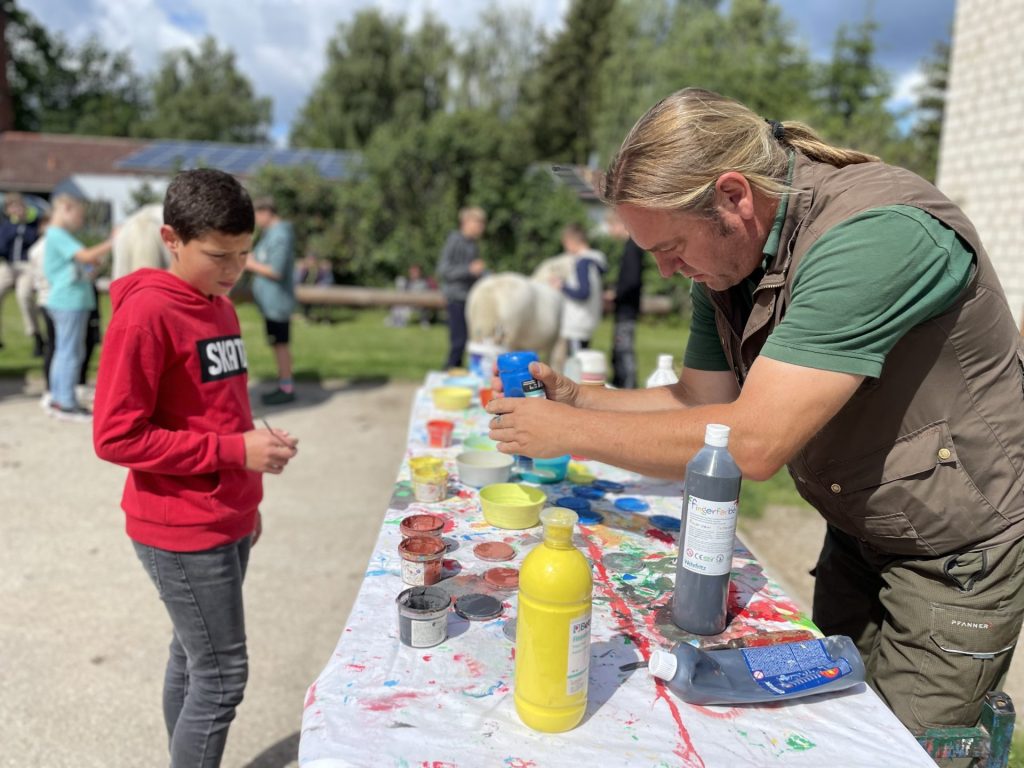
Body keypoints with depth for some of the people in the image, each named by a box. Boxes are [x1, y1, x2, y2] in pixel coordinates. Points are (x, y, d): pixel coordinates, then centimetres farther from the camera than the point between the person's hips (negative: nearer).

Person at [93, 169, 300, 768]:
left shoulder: (220, 307, 9)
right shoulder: (145, 313, -17)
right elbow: (116, 437, -19)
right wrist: (234, 451, -22)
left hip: (226, 524, 8)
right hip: (182, 533, -8)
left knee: (194, 660, 19)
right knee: (222, 676, 2)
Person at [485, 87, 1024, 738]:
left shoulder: (878, 232, -32)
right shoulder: (724, 259, -5)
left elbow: (754, 442, -36)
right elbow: (700, 403, 3)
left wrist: (571, 432, -26)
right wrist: (576, 398, -9)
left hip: (956, 554, -7)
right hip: (856, 535, 7)